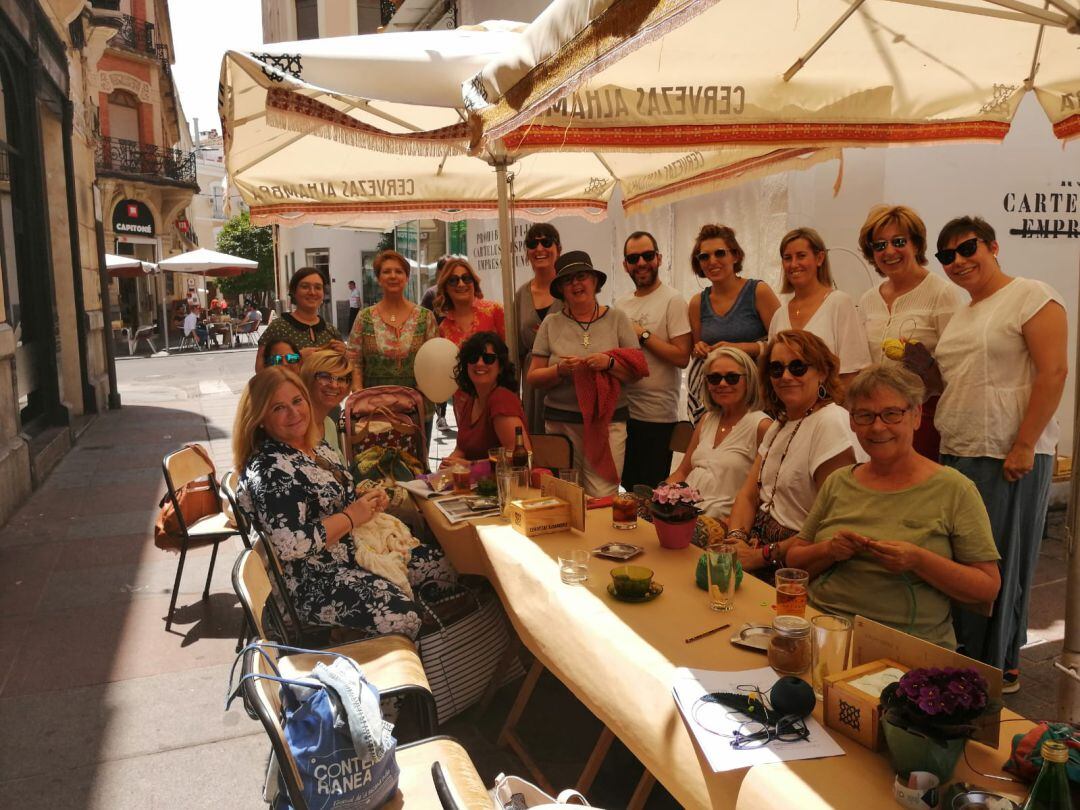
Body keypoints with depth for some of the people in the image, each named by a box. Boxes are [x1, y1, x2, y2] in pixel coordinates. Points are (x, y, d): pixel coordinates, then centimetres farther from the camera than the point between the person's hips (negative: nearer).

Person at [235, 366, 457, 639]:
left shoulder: (316, 447, 7)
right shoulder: (269, 470, -22)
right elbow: (290, 545, -29)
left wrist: (369, 502, 0)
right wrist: (350, 518, -19)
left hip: (355, 549, 10)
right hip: (312, 581, -10)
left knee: (442, 566, 6)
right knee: (399, 615, -28)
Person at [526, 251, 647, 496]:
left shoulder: (616, 318, 6)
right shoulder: (551, 324, 7)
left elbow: (638, 370, 3)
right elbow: (533, 378, 6)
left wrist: (609, 363, -15)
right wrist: (560, 370, -12)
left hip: (608, 420, -1)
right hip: (561, 422, 1)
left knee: (602, 499, -7)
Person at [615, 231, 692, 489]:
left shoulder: (673, 301, -7)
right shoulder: (621, 305, 12)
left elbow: (682, 356, -16)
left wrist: (643, 334, -14)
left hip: (657, 416, -6)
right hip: (623, 410, 7)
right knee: (628, 489, 16)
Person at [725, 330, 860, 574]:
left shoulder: (831, 424, -15)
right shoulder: (779, 424, 15)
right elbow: (748, 494, 9)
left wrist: (764, 555, -18)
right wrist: (736, 538, -11)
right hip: (758, 541, 8)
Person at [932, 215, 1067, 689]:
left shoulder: (1031, 297, -7)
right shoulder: (962, 315, 18)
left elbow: (1054, 371, -15)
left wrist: (1024, 445, -19)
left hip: (1008, 456, -8)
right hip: (957, 454, 8)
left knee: (999, 564, 1)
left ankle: (1000, 668, 16)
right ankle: (968, 655, 25)